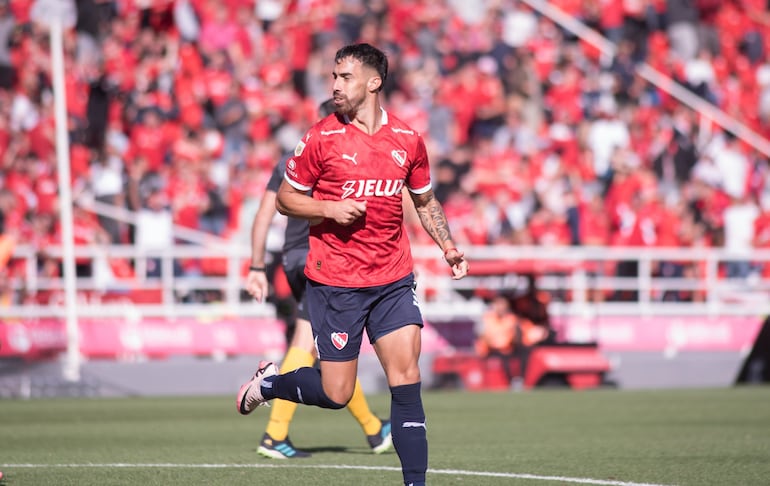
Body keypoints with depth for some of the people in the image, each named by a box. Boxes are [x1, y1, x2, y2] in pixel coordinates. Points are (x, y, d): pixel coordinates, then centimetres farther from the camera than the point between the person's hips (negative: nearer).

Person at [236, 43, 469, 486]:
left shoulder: (408, 140, 5)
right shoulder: (322, 138, -5)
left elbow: (425, 201, 19)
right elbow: (285, 198, 2)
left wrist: (449, 248, 4)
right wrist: (328, 208, -16)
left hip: (394, 279, 3)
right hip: (334, 281, -3)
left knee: (407, 379, -8)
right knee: (336, 393, 0)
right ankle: (267, 383, 29)